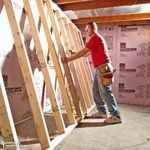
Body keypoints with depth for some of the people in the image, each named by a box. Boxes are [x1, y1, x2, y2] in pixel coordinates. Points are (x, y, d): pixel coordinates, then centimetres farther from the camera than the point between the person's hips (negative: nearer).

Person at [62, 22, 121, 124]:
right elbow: (87, 53, 25)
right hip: (101, 68, 11)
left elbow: (84, 52, -13)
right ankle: (102, 111, 23)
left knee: (105, 92, -9)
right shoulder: (97, 38, 24)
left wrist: (69, 59, -9)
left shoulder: (95, 38, -9)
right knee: (96, 90, 14)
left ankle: (116, 116, -2)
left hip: (103, 67, -11)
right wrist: (74, 53, 22)